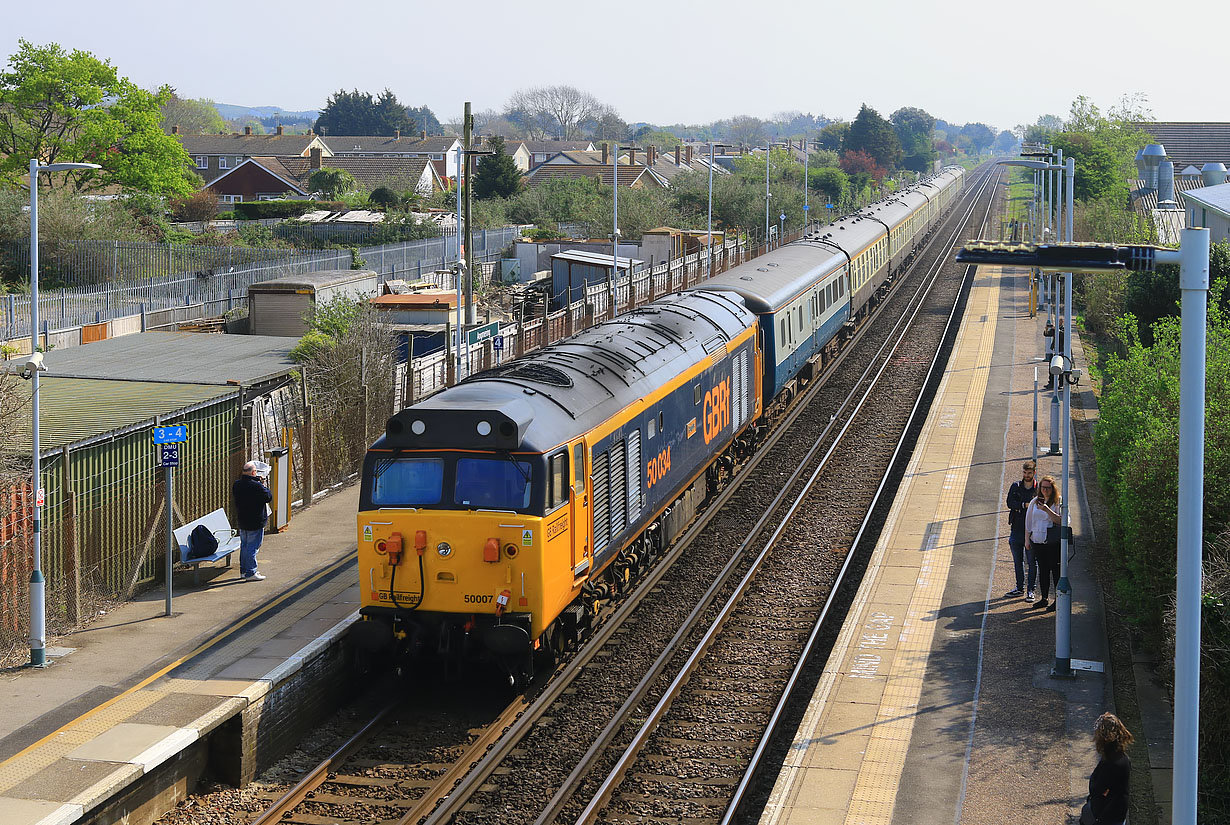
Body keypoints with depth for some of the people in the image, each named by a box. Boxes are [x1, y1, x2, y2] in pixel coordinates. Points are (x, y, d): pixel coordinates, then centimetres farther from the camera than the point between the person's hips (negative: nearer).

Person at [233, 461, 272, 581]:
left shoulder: (237, 484, 1)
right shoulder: (256, 486, -22)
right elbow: (269, 497, -14)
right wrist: (263, 486, 3)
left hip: (241, 521, 8)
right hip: (255, 522, -7)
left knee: (244, 546, 18)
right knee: (253, 547, -2)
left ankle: (243, 571, 26)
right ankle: (251, 573, 0)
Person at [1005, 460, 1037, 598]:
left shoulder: (1039, 489, -2)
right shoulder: (1015, 486, 5)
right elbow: (1010, 503, -8)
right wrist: (1025, 505, -20)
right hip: (1016, 529, 3)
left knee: (1032, 562, 1)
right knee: (1017, 561, 14)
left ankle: (1031, 590, 8)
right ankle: (1019, 588, 26)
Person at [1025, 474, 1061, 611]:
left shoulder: (1058, 502, -5)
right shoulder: (1035, 502, 11)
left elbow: (1061, 520, -18)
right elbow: (1028, 521, 17)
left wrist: (1047, 510, -27)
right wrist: (1027, 539, 14)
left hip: (1053, 543, -5)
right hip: (1037, 541, 5)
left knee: (1056, 570, -3)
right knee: (1042, 570, 12)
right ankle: (1044, 598, 21)